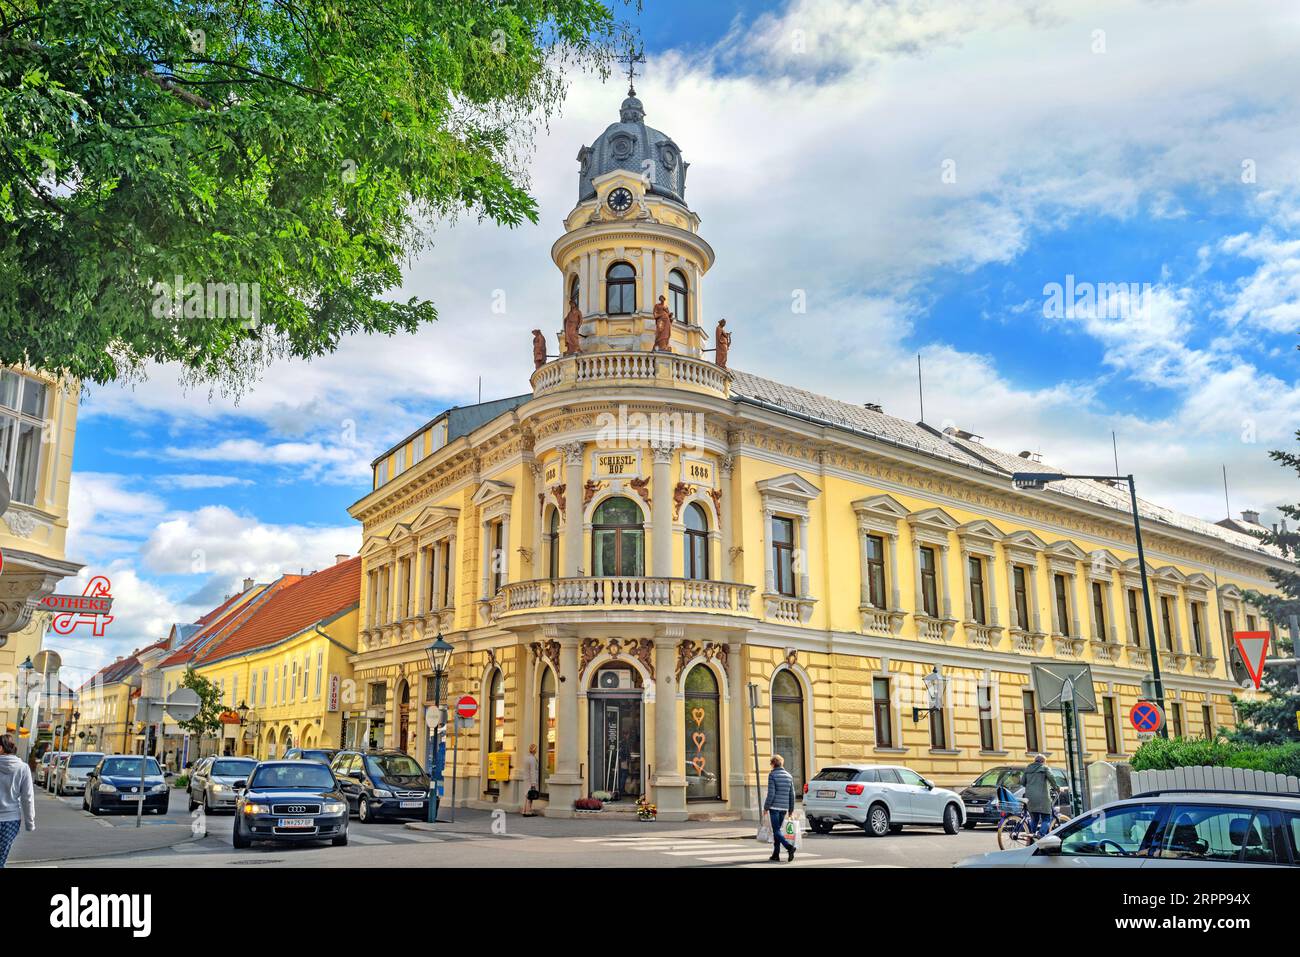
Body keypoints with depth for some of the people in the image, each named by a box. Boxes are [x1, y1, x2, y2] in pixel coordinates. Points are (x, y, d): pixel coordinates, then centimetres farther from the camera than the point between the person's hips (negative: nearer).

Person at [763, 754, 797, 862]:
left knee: (776, 831, -5)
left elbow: (771, 793, -12)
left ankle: (789, 847, -24)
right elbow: (792, 794, 12)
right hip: (784, 808, 6)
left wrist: (766, 807, -5)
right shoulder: (789, 776, 11)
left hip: (774, 807, -6)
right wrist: (791, 809, 18)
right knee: (777, 830, 14)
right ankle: (775, 854, 14)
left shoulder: (772, 775, -7)